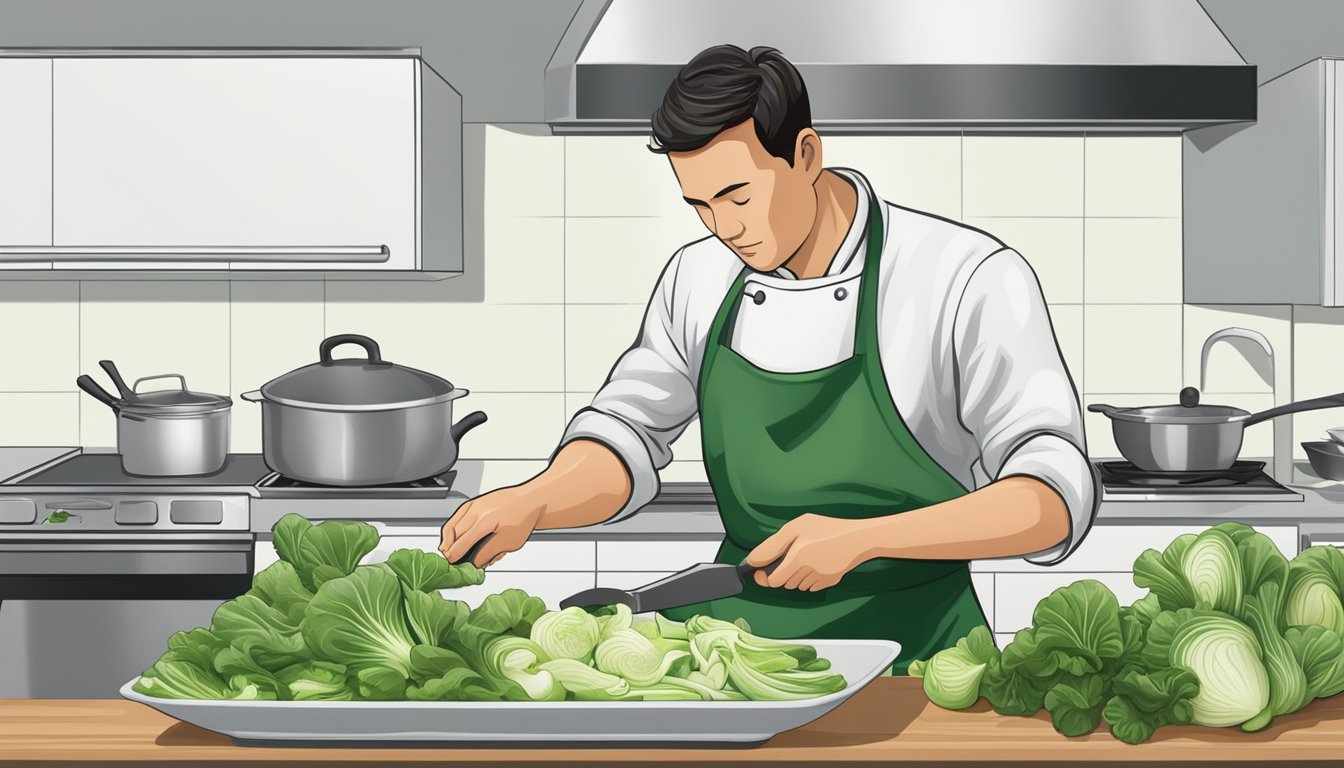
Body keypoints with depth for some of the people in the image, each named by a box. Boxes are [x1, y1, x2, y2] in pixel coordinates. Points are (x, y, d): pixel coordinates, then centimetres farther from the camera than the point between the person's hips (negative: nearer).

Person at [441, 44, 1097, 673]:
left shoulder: (969, 279, -11)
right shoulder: (698, 281, 7)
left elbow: (1055, 497, -16)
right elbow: (626, 435, 11)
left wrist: (861, 538, -28)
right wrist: (530, 504, -11)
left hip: (906, 647, -4)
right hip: (737, 630, 5)